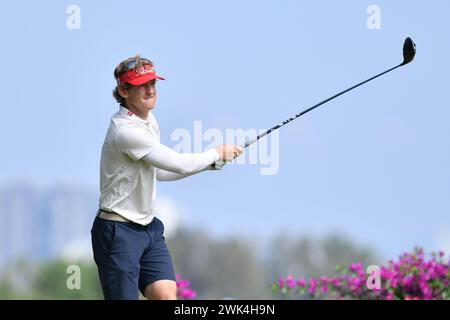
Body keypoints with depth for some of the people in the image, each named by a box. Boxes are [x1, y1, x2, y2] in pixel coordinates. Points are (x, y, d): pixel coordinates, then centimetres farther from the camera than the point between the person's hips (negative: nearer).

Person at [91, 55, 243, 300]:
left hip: (149, 226, 9)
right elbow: (179, 164, -23)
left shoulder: (148, 120, 9)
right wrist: (217, 153, -6)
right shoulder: (125, 130, -22)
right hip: (118, 232, -9)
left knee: (166, 295, -5)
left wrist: (210, 163, 11)